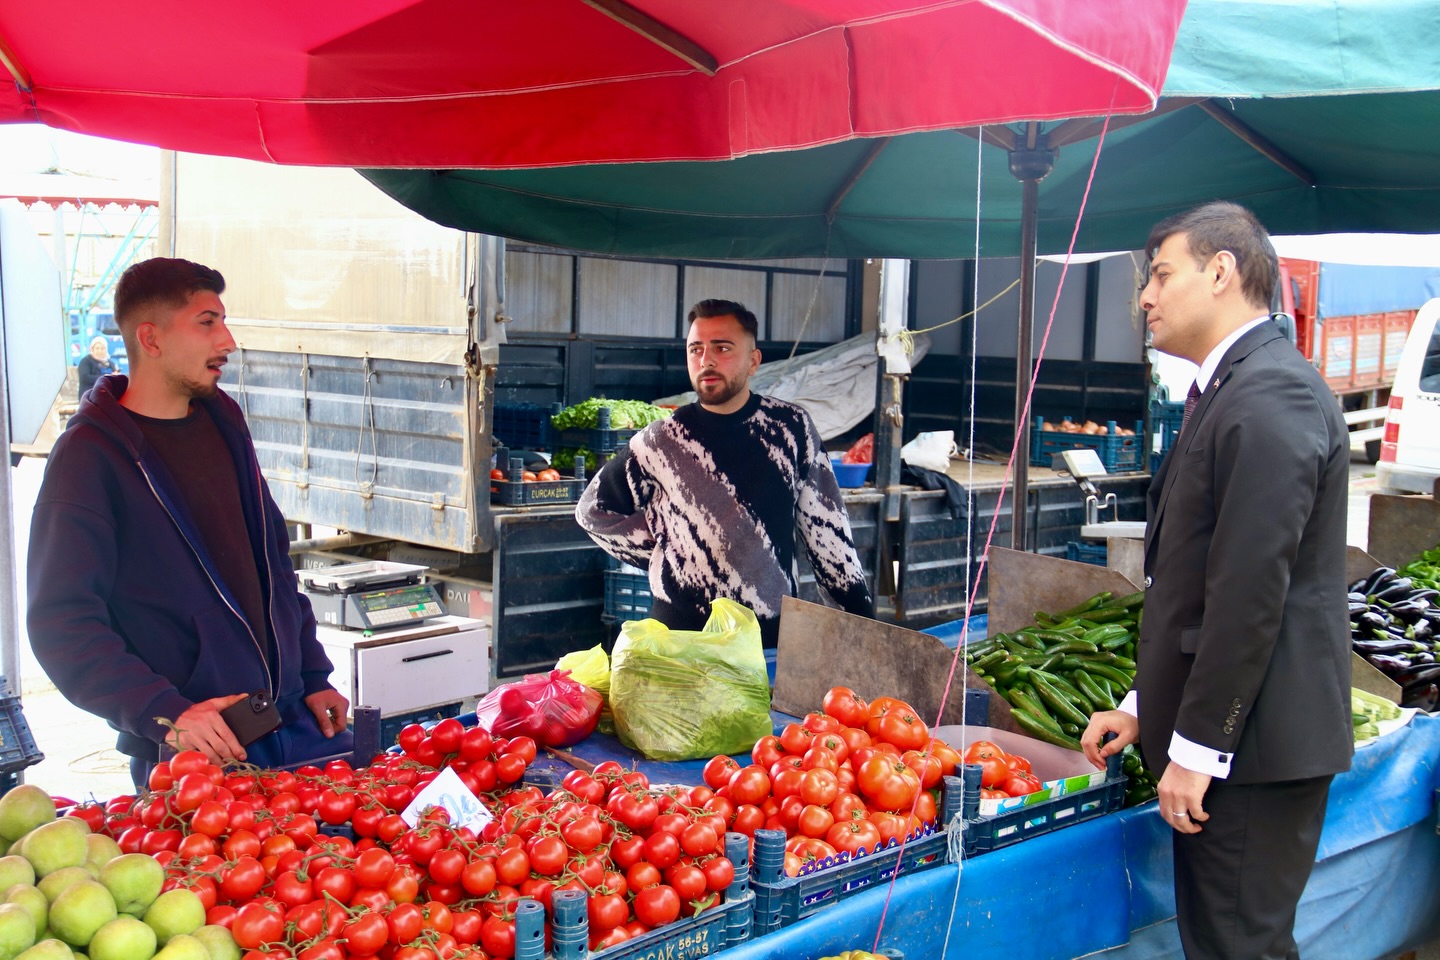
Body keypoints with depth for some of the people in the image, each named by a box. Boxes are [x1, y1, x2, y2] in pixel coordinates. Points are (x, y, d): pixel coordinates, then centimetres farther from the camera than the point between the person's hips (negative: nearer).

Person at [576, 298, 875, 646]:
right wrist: (665, 552, 1)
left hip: (773, 632, 1)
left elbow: (826, 524, 2)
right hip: (682, 631, -1)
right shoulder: (661, 441, -4)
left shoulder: (791, 426, -2)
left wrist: (863, 616, 1)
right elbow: (593, 511, 8)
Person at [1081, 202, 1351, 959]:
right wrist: (1147, 707, 18)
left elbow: (1252, 592, -23)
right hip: (1215, 731, 10)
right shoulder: (1233, 387, 15)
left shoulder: (1268, 394, -17)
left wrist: (1197, 747, -18)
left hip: (1252, 743, -10)